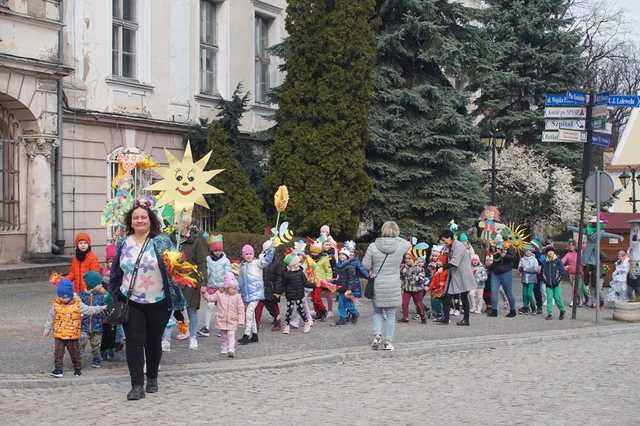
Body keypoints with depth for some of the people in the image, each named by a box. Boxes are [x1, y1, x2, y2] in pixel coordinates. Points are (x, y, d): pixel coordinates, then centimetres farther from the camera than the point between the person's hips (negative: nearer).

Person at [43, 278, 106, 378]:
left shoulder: (78, 304, -6)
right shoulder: (56, 304, -2)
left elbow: (89, 310, -1)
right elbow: (51, 318, 8)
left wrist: (101, 308, -9)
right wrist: (47, 329, 12)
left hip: (73, 336, -1)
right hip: (59, 335, 1)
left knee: (75, 353, 9)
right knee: (58, 353, -1)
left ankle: (78, 369, 24)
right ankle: (58, 369, 6)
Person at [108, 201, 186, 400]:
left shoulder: (162, 242, -4)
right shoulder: (124, 244, 6)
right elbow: (116, 272, 13)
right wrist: (115, 297, 11)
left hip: (158, 302, -2)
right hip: (132, 302, 2)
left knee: (154, 342, 11)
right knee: (134, 342, -5)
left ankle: (152, 378, 31)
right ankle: (137, 385, -4)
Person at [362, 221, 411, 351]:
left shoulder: (373, 247, -10)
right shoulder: (400, 246, -8)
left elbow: (365, 265, -5)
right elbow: (408, 243, 16)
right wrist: (395, 237, 11)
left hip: (377, 287, 0)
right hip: (393, 287, 0)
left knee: (377, 312, 19)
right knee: (390, 314, 10)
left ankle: (377, 335, 4)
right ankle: (387, 341, 12)